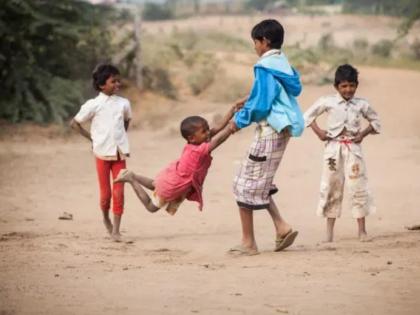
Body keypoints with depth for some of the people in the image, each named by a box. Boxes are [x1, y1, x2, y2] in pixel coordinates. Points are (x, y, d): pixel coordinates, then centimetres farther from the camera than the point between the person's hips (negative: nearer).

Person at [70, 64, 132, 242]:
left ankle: (116, 229, 1)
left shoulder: (123, 103, 5)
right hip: (102, 153, -2)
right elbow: (74, 123, 2)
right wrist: (91, 138, -1)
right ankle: (105, 218, 31)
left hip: (120, 153, 2)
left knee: (119, 192, -4)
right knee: (105, 192, 2)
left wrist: (120, 138, 12)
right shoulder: (93, 105, -5)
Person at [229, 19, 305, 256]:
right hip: (282, 129, 9)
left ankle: (248, 243, 2)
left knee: (246, 185, -1)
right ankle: (282, 227, 10)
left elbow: (260, 105, -18)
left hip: (269, 130, -9)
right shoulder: (284, 64, 11)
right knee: (259, 183, 18)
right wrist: (249, 101, 17)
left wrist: (240, 120, -2)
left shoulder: (265, 67, -15)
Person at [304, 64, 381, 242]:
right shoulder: (328, 102, -1)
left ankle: (362, 230, 1)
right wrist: (318, 132, -2)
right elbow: (308, 116, 9)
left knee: (358, 187, -4)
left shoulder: (361, 105, 2)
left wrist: (363, 133, -1)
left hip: (353, 149, 0)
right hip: (333, 148, 0)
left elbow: (375, 121, 14)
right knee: (331, 188, 2)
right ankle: (329, 231, 8)